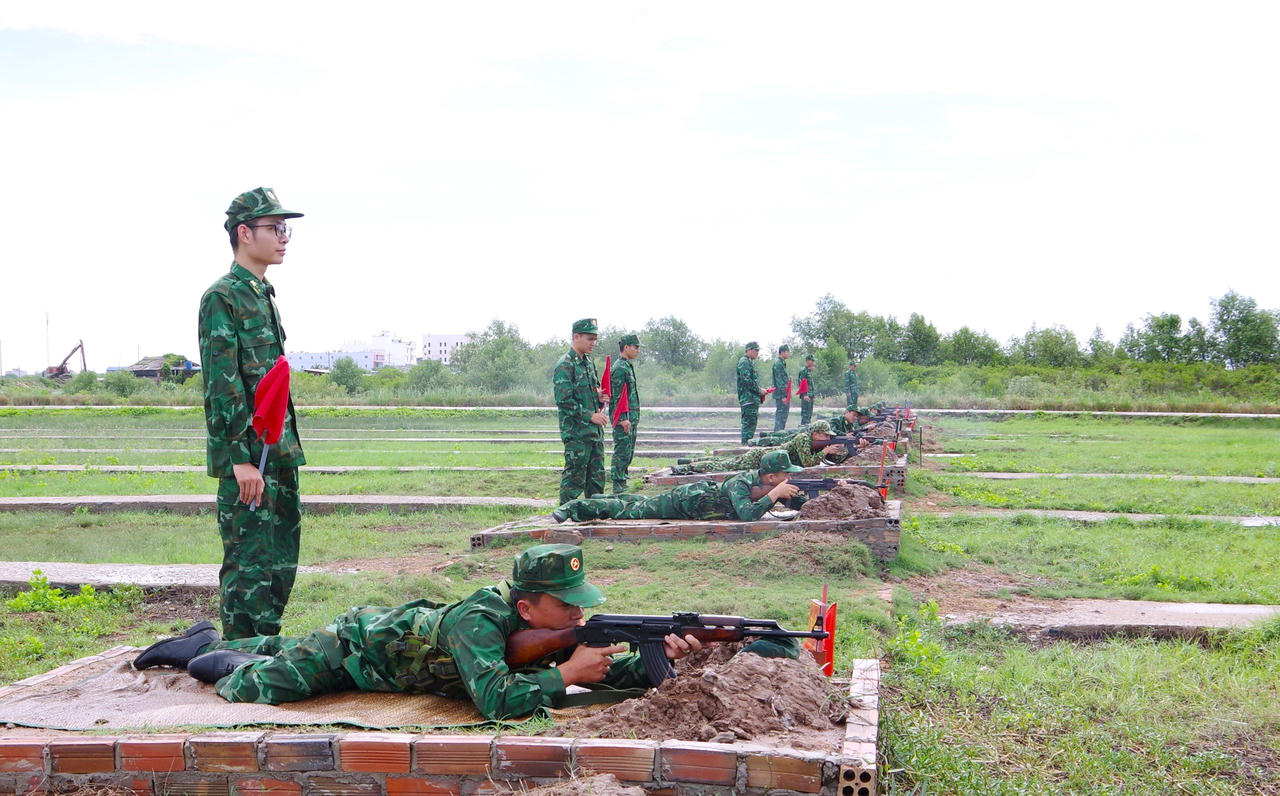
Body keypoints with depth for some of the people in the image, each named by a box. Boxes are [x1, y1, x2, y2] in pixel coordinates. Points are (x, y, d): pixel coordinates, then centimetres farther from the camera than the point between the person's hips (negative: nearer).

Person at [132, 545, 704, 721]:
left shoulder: (550, 625, -21)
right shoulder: (476, 623, -43)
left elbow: (606, 670, -18)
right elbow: (496, 700, -55)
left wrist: (658, 660, -36)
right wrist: (564, 674, -46)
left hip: (399, 628, 7)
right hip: (357, 641, -7)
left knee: (282, 651, 28)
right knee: (252, 687, -10)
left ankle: (208, 643, 51)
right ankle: (215, 656, 22)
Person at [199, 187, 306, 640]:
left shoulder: (263, 296, 19)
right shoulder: (222, 297, -9)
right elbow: (223, 385, -16)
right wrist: (241, 459, -21)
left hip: (280, 454, 9)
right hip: (247, 456, -9)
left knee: (282, 562, 12)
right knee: (250, 564, -5)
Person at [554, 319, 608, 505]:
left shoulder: (589, 362, 15)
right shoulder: (565, 366, -12)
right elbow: (564, 401, -18)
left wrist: (600, 398, 4)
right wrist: (590, 416, -17)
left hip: (595, 432, 8)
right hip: (576, 433, -8)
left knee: (597, 476, 12)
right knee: (574, 477, -5)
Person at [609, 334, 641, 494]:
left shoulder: (628, 366, 18)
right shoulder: (620, 368, -14)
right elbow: (617, 396, -19)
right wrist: (623, 419, -22)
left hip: (631, 417, 10)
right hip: (623, 417, -10)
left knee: (629, 451, 13)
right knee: (622, 452, -8)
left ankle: (622, 483, 18)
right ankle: (618, 486, -6)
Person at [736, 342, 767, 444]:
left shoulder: (750, 362, 21)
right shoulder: (744, 362, -12)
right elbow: (746, 380, -20)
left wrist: (760, 390, 16)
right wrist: (759, 390, -15)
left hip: (753, 398, 10)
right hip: (748, 398, -10)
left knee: (752, 422, 12)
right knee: (749, 422, -11)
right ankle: (746, 444, -11)